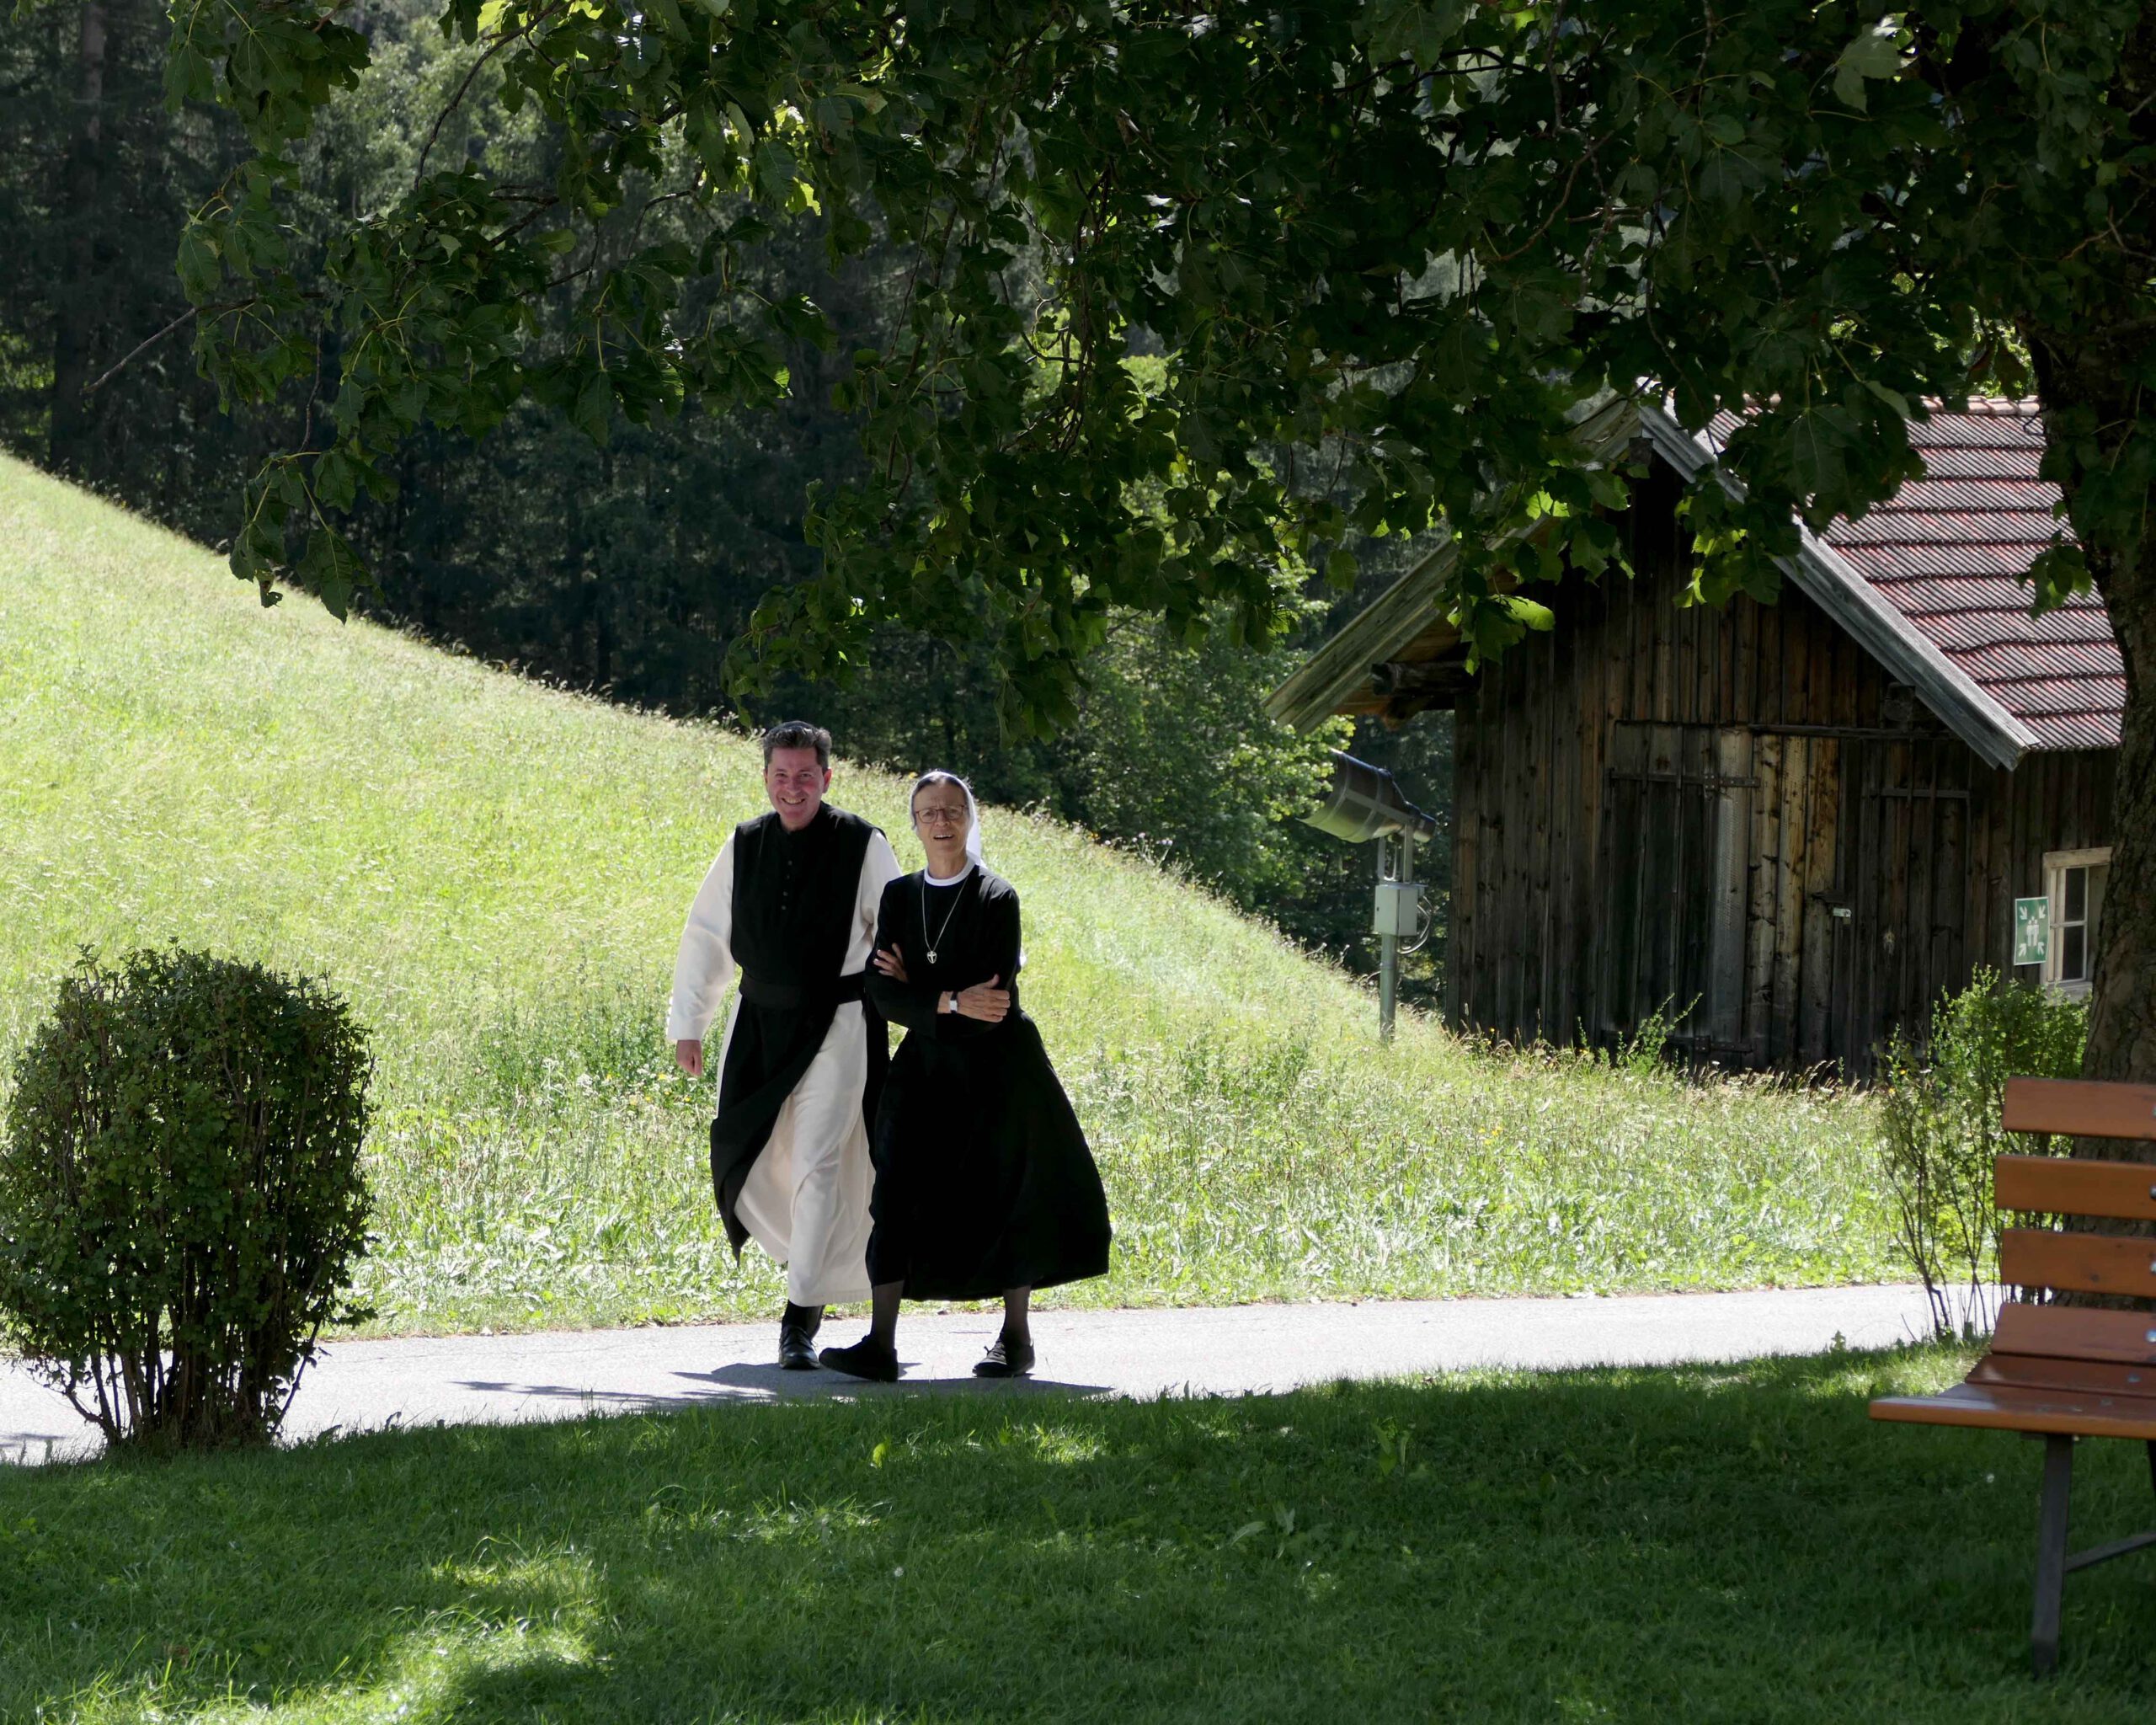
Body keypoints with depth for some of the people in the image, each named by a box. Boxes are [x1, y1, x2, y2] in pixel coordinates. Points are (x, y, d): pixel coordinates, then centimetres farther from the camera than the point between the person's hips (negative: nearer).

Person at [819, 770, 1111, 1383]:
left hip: (996, 1067, -3)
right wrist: (950, 1001, -20)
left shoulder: (997, 899, -8)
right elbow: (883, 993, -6)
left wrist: (917, 995, -10)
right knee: (898, 1189, -9)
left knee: (1004, 1199, 5)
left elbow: (994, 1000, -15)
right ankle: (881, 1343, -15)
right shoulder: (898, 897, 5)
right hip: (925, 1068, 3)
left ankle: (1016, 1337, 20)